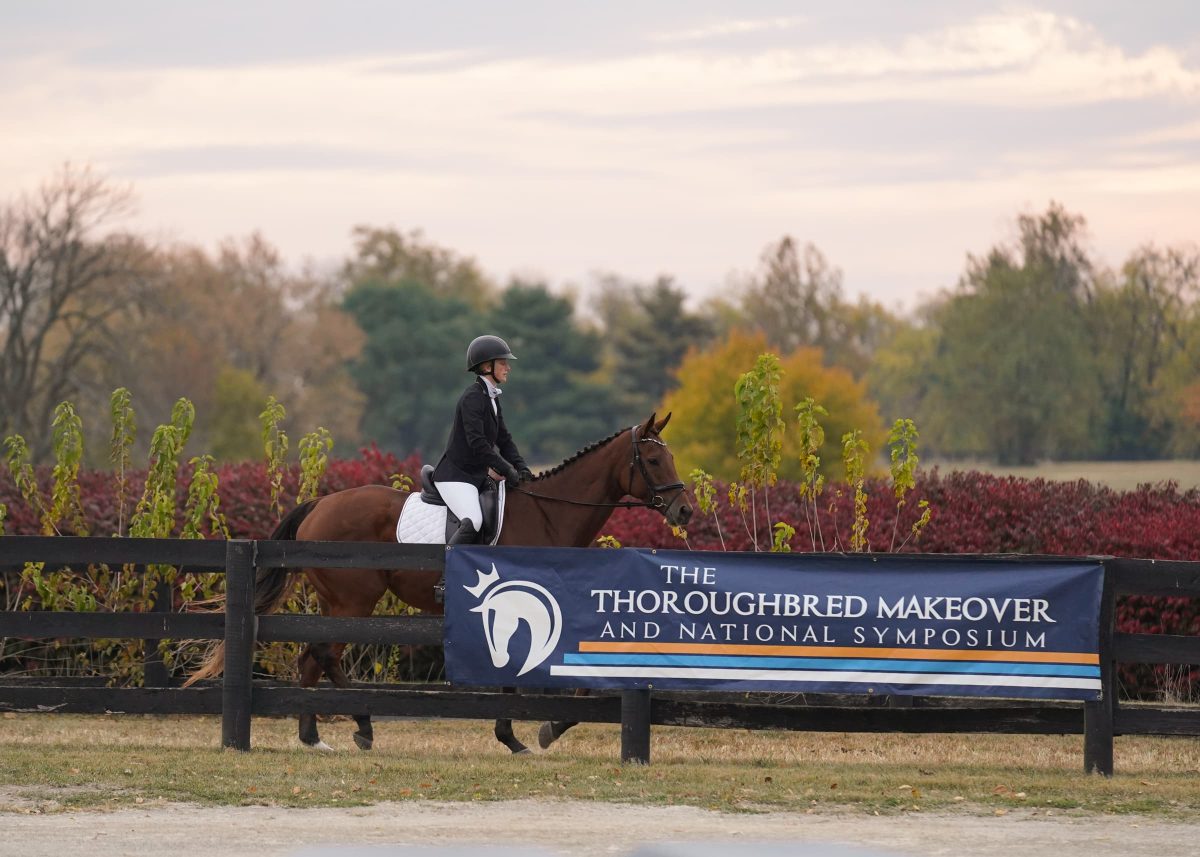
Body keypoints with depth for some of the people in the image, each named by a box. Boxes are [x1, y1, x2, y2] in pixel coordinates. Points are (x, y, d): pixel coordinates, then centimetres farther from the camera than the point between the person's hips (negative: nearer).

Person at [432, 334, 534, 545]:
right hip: (455, 476, -10)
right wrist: (507, 471, -21)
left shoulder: (492, 399, 14)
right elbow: (477, 444, -23)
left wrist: (522, 469, 2)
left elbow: (504, 440, 17)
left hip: (476, 477, 10)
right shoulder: (472, 398, -15)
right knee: (473, 522, -30)